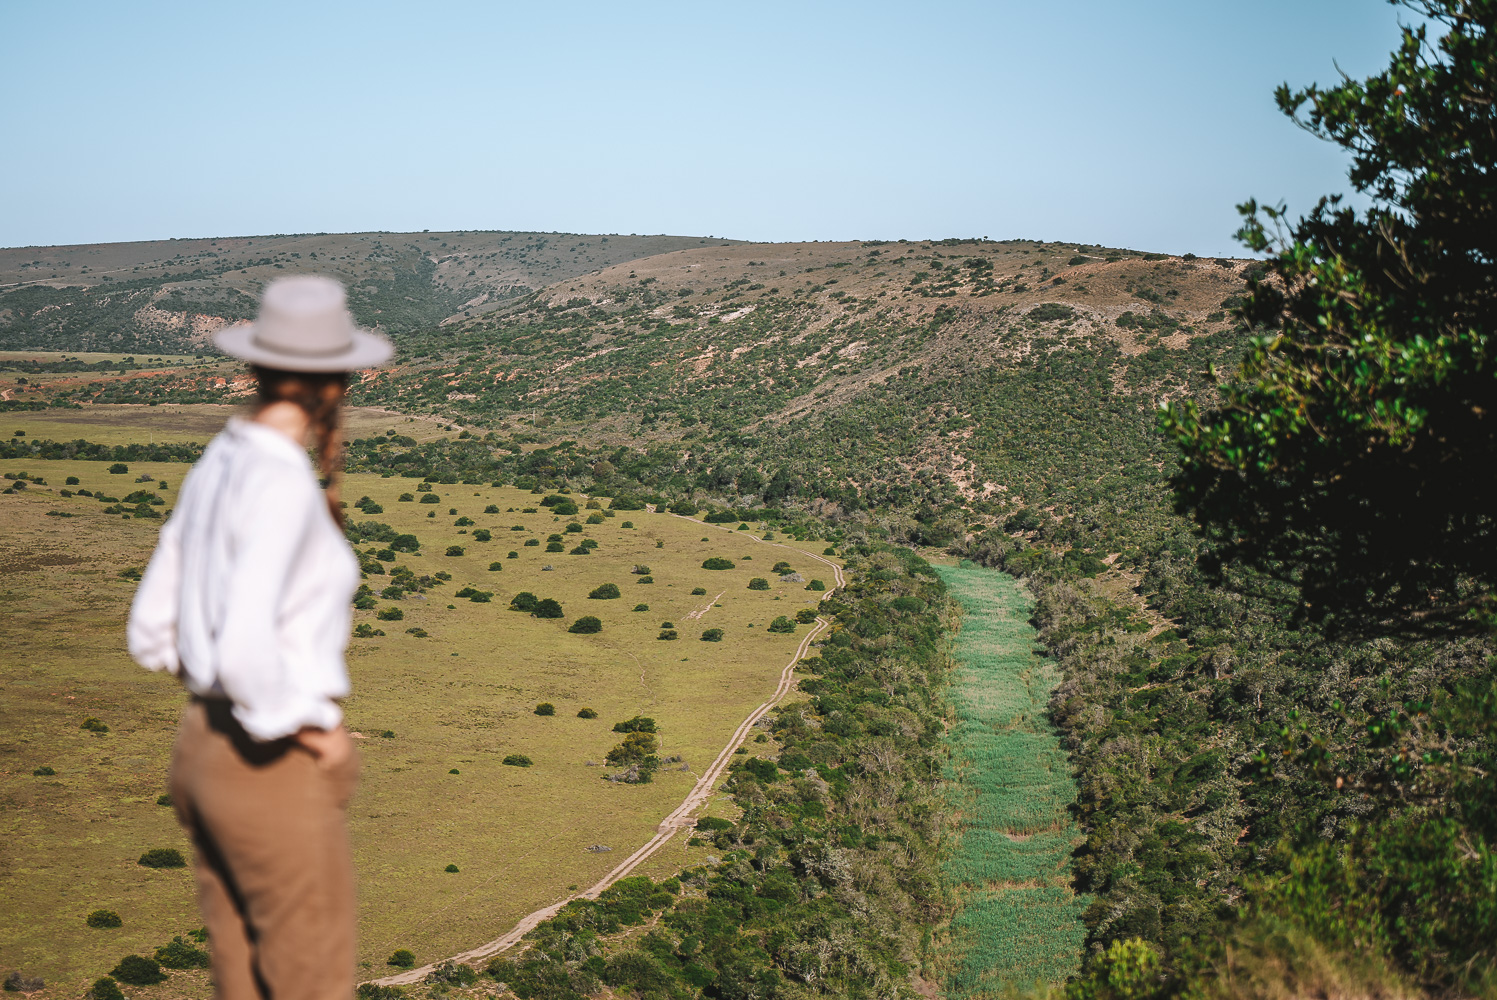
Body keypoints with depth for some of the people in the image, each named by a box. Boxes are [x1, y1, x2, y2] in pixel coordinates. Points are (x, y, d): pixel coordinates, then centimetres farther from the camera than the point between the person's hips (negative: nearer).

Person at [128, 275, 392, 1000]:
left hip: (203, 743, 9)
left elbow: (152, 630, 12)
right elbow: (246, 646, -31)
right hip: (274, 768, -9)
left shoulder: (214, 467, 6)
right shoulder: (283, 485, -21)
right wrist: (309, 726, -16)